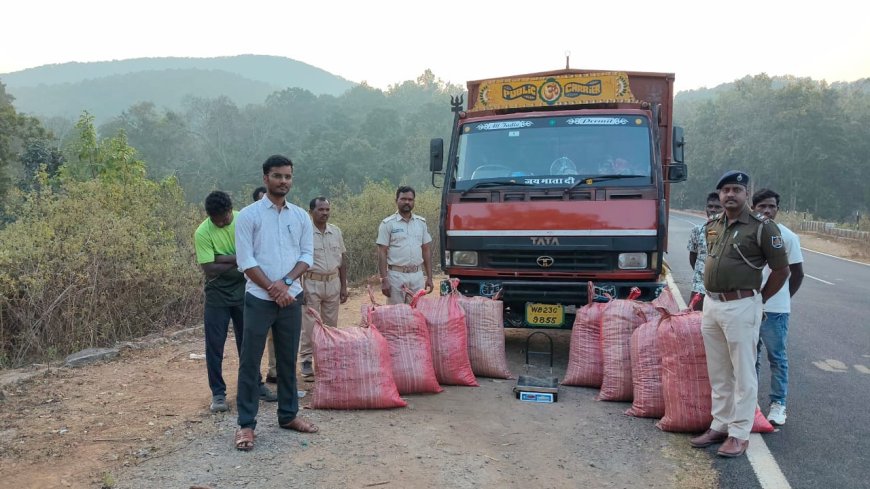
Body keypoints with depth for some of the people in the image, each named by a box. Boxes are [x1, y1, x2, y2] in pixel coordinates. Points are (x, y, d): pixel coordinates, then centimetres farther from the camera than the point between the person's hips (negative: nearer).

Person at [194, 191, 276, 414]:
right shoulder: (202, 233, -14)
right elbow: (209, 269, -19)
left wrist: (223, 259, -22)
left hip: (243, 290, 2)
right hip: (217, 294, -2)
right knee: (214, 344, 0)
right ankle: (218, 393, 11)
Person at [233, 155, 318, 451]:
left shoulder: (301, 216, 7)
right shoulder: (249, 215, -5)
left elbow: (307, 255, 6)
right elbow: (245, 260, -9)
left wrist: (286, 282, -11)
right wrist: (273, 288, -13)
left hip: (292, 298, 4)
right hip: (259, 299, -4)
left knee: (288, 360, 13)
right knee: (250, 362, 0)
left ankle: (288, 415, 26)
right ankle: (246, 424, 8)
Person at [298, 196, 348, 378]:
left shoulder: (336, 232, 7)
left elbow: (343, 259, 12)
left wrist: (344, 286, 10)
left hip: (333, 282, 5)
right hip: (312, 283, -5)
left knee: (331, 324, 11)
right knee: (309, 325, -1)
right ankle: (306, 361, 10)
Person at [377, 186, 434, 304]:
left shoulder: (421, 222, 10)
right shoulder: (388, 224, -2)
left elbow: (426, 251, 13)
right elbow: (382, 253, -4)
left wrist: (429, 277, 8)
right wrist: (384, 280, -11)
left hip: (417, 275, 4)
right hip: (396, 275, -3)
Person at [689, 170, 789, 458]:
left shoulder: (762, 227, -9)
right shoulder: (712, 226, 10)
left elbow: (781, 270, -4)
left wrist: (757, 300, 1)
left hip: (741, 307, -7)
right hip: (711, 305, 7)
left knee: (743, 374, 1)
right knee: (718, 374, 15)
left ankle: (739, 434, 10)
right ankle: (720, 426, 26)